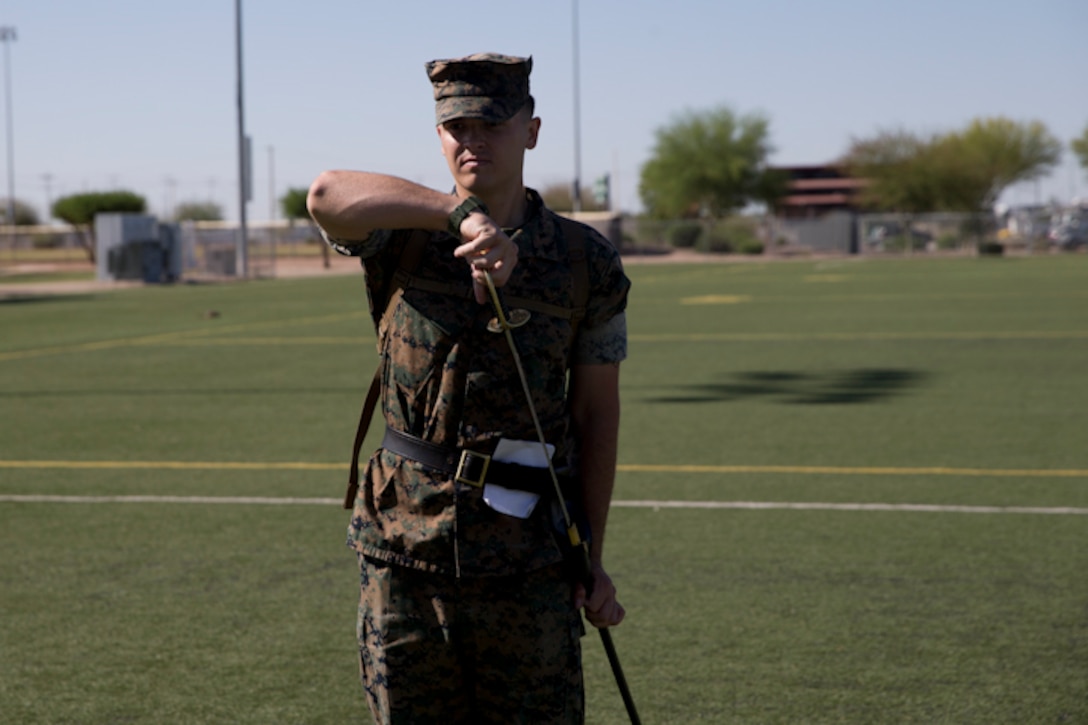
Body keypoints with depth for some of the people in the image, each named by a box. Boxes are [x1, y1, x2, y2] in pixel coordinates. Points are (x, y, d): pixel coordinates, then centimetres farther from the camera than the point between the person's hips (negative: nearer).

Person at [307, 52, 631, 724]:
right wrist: (462, 212, -34)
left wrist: (592, 558, 3)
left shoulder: (588, 263, 1)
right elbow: (328, 194, -22)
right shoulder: (402, 240, 1)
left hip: (528, 567, -1)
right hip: (402, 551, 1)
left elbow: (597, 414, 5)